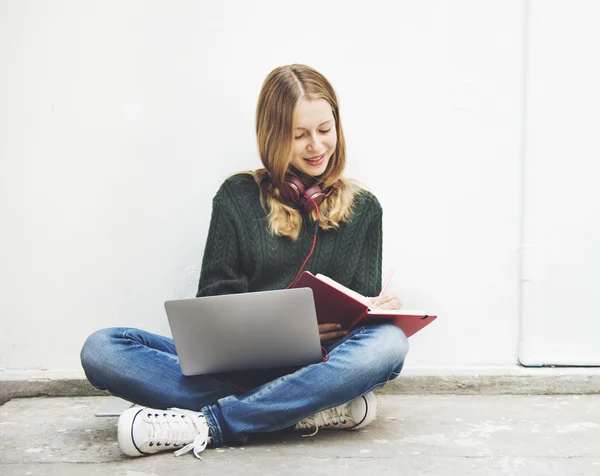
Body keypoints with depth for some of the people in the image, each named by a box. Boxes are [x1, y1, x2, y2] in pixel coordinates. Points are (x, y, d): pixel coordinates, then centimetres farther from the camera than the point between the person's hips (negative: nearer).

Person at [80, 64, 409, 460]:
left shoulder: (363, 208, 12)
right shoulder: (238, 197, 9)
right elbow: (214, 302, 4)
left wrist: (380, 309, -13)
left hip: (317, 367, 0)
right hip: (237, 362, 1)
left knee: (389, 342, -33)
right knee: (101, 349, -22)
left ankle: (202, 426, -31)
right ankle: (318, 410, -28)